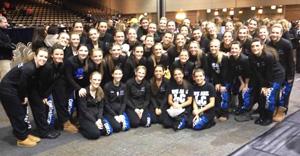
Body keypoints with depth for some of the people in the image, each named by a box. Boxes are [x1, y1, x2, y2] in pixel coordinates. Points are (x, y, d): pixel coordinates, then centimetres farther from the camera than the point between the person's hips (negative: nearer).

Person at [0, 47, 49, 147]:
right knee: (17, 114, -1)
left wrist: (25, 96, 3)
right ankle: (22, 139, 12)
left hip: (16, 89, 9)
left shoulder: (37, 67, -1)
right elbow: (22, 84, -22)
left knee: (23, 111, 14)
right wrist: (23, 98, -7)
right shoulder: (29, 68, -29)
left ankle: (26, 134, 26)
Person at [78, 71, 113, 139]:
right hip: (85, 118, -5)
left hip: (97, 115, 5)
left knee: (108, 130, -17)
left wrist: (99, 119, -13)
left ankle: (94, 127, 9)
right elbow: (84, 110, -14)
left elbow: (101, 107, 5)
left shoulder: (100, 92, 6)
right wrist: (95, 122, -18)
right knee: (96, 134, -26)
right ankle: (82, 129, 3)